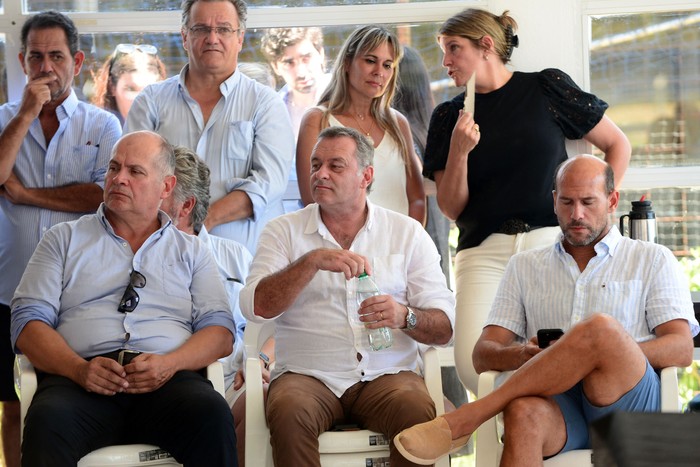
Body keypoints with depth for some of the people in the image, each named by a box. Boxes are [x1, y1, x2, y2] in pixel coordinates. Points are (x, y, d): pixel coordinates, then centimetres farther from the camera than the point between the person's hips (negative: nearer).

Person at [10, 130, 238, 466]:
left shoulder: (191, 252, 24)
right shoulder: (65, 239, 22)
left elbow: (220, 330, 12)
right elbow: (28, 320, 10)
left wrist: (170, 363, -10)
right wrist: (78, 368, -11)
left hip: (168, 379, 1)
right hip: (81, 377, -1)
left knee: (213, 415, -34)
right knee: (48, 421, -37)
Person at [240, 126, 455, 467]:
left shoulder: (407, 233, 12)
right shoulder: (284, 231, 11)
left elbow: (444, 329, 6)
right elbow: (255, 307, -5)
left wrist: (405, 317, -16)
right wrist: (313, 261, -17)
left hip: (385, 374, 0)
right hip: (307, 375, 0)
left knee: (419, 411, -32)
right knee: (287, 411, -34)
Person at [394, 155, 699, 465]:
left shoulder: (653, 260, 18)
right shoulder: (525, 267, 25)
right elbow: (482, 356, 16)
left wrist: (612, 354, -14)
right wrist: (521, 355, -9)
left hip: (632, 403, -1)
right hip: (558, 404, 1)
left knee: (601, 328, -34)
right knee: (523, 411, -38)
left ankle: (463, 419, -31)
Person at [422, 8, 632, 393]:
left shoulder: (546, 87, 8)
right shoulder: (449, 116, 14)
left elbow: (618, 146, 16)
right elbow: (451, 209, 10)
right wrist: (459, 152, -5)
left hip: (551, 242, -2)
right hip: (484, 251, 2)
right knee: (474, 366, -21)